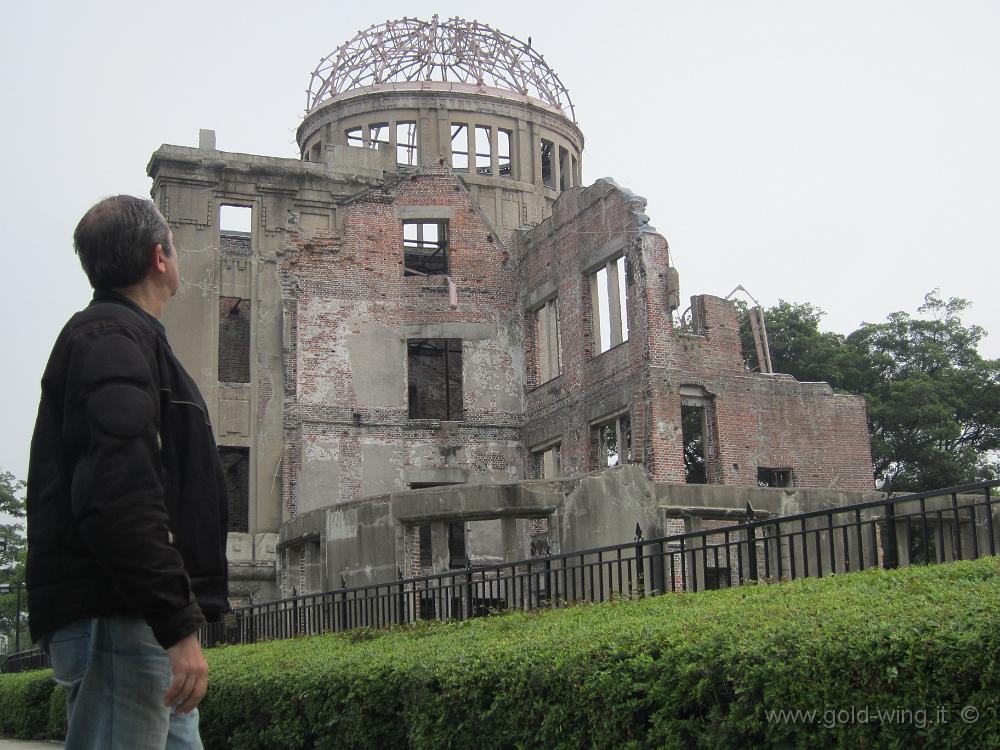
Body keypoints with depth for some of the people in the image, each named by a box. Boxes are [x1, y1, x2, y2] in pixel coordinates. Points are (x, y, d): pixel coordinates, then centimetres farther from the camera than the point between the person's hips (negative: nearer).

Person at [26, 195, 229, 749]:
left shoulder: (109, 335, 24)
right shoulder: (112, 339, -9)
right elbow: (119, 499, -22)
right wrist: (177, 625, -23)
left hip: (139, 621, 10)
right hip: (119, 621, -10)